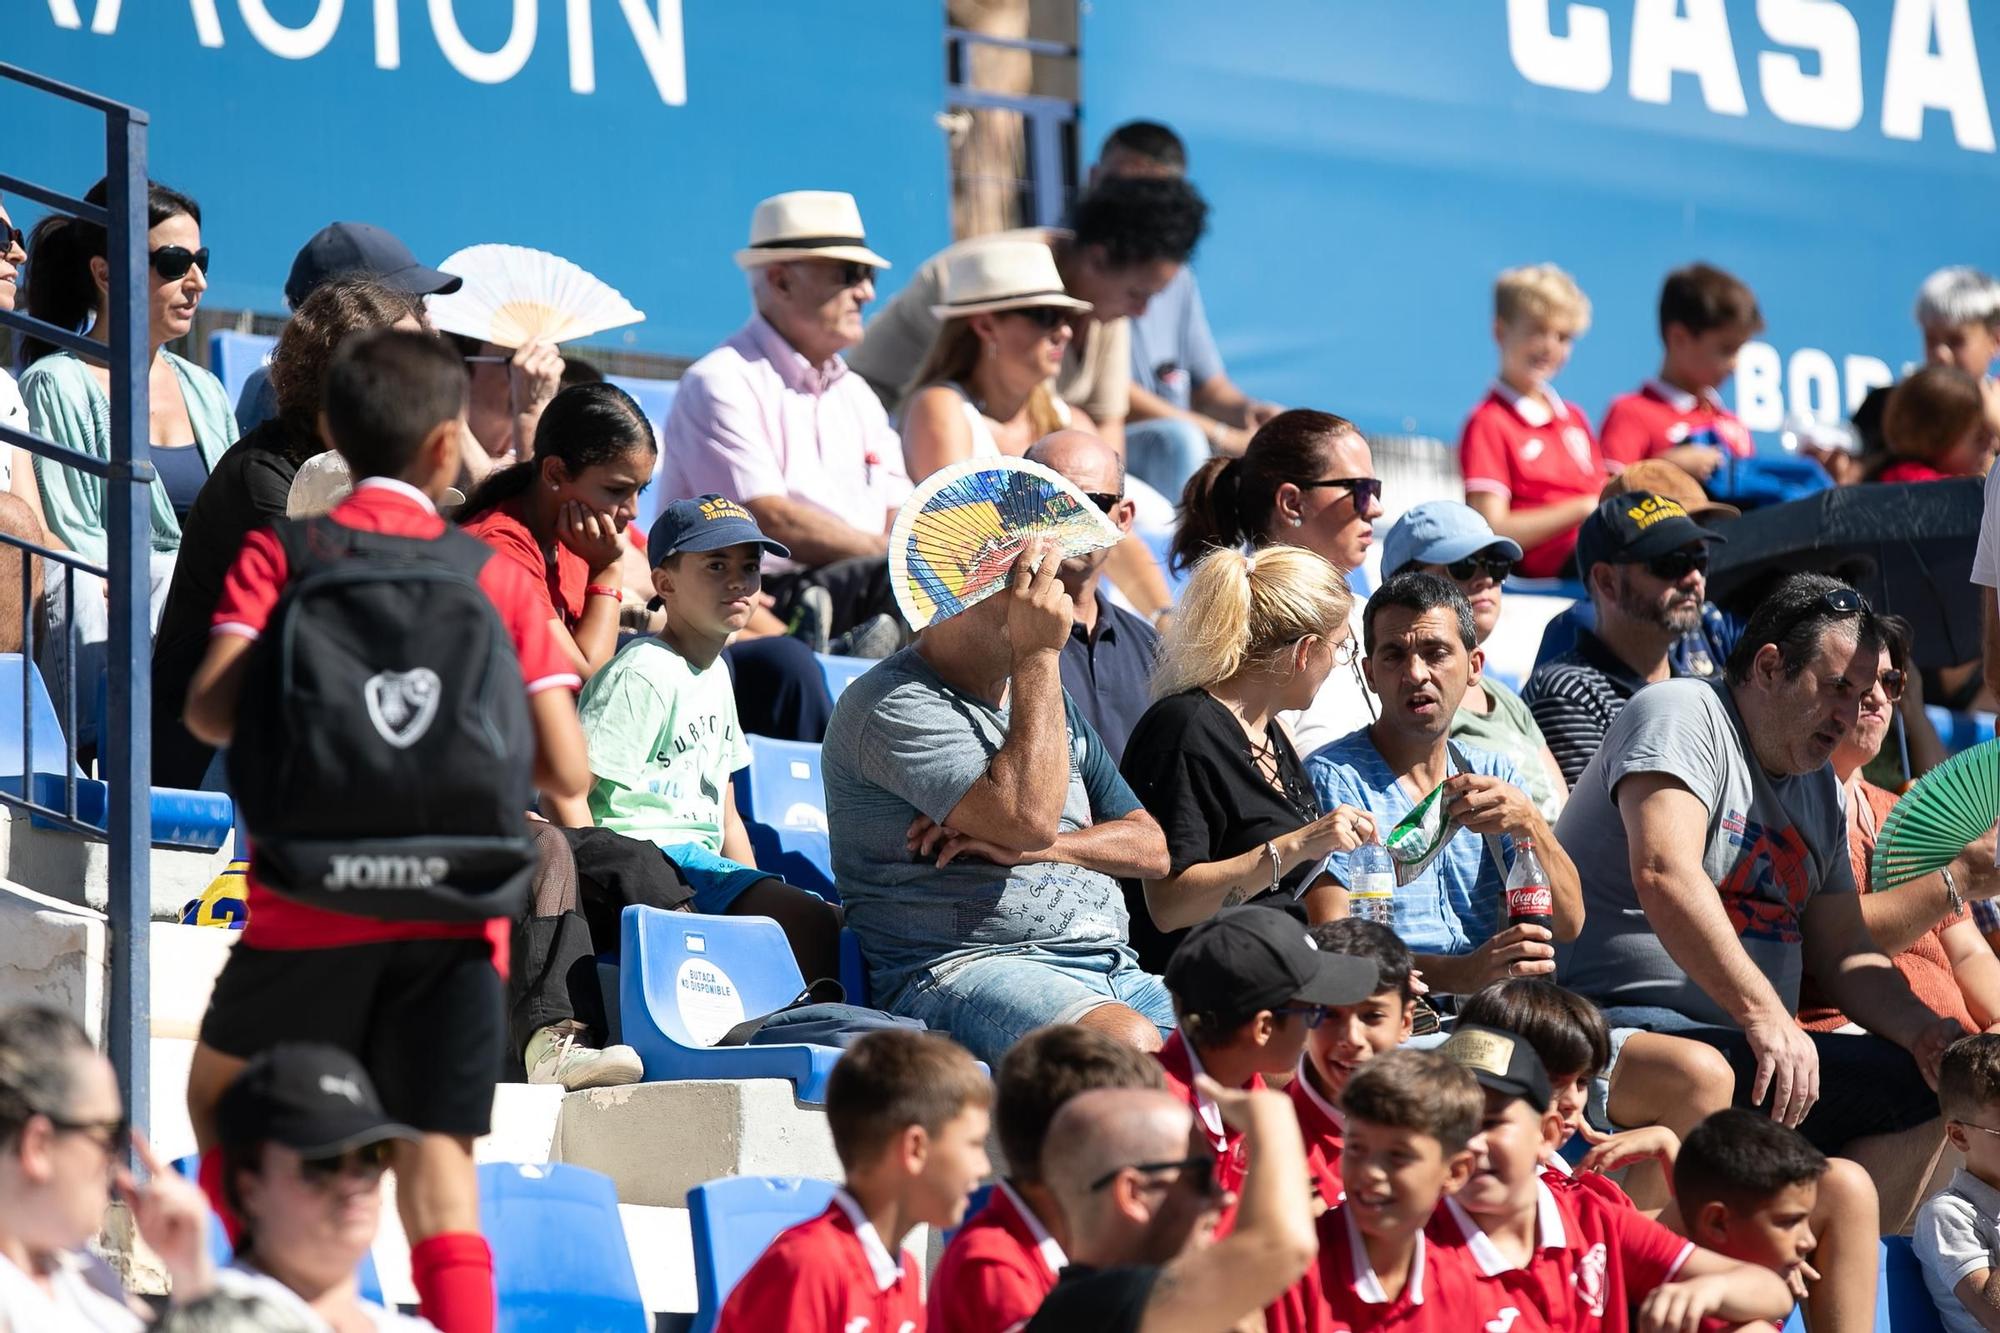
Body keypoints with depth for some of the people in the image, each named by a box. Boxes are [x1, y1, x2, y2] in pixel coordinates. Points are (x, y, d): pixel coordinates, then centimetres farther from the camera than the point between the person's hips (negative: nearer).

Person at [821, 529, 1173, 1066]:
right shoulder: (894, 704, -5)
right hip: (960, 970, -8)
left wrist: (1024, 848, -2)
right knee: (1128, 1043, -38)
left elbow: (1152, 850, 18)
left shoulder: (1043, 698, 23)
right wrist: (1038, 655, -12)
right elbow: (1030, 816, -19)